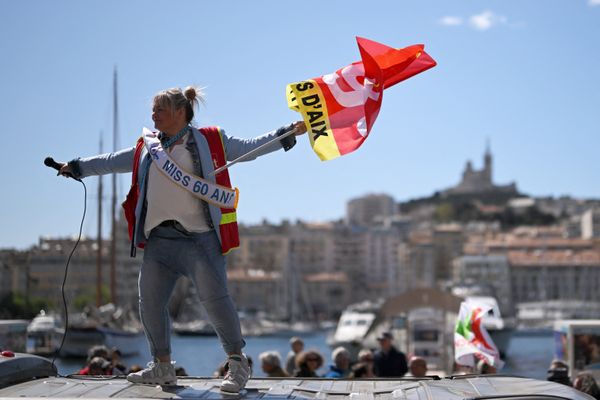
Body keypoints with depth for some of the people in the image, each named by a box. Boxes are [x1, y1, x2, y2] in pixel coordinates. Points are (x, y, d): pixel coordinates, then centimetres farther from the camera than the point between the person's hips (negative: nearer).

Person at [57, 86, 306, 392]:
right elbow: (112, 161, 27)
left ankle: (237, 363, -2)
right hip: (159, 239, 6)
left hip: (200, 237, -5)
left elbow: (249, 148, 5)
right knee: (149, 302, 5)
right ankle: (162, 367, 18)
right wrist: (77, 167, 32)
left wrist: (286, 134, -3)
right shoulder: (146, 148, 17)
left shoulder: (210, 141, 5)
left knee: (214, 298, -14)